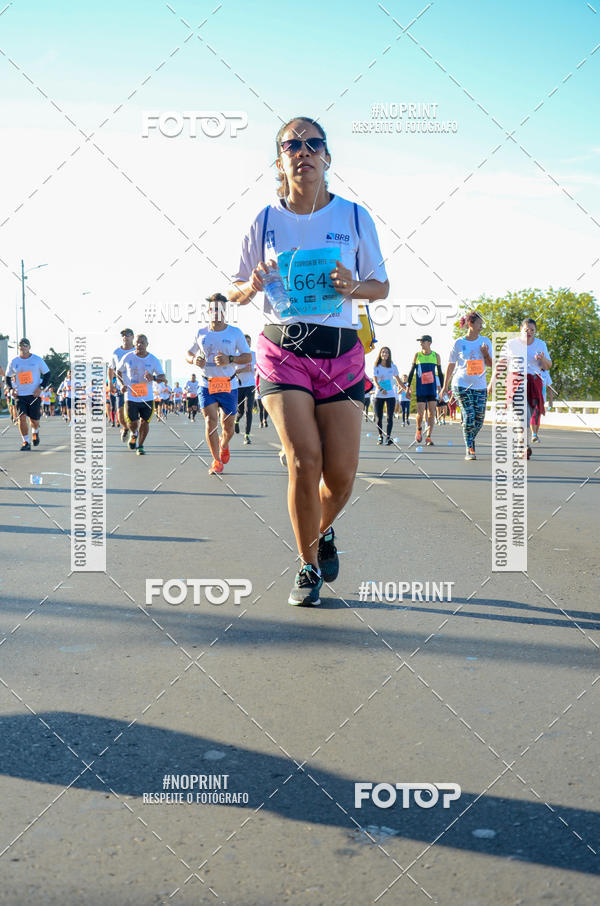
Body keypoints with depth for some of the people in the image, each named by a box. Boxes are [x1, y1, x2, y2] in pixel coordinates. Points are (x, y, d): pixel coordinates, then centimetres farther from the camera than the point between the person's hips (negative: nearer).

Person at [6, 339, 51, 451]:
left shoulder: (37, 360, 0)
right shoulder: (14, 362, 5)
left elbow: (47, 374, 5)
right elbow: (7, 377, 17)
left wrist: (40, 388, -7)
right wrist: (12, 388, 1)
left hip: (34, 394, -1)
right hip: (20, 395, 1)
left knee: (34, 420, 3)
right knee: (22, 417, -14)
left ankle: (35, 432, 38)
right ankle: (25, 442, -5)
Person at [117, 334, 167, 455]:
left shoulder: (153, 360, -3)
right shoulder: (127, 357, -3)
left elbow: (163, 378, -4)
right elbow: (118, 372, 13)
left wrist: (153, 378, -26)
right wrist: (122, 384, -4)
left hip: (147, 398, 1)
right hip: (131, 397, -1)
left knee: (145, 422, 2)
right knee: (133, 423, -4)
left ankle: (140, 446, 23)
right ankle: (133, 434, 33)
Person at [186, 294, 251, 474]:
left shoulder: (235, 332, -2)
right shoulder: (201, 333, 4)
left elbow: (248, 357, -5)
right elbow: (189, 354, 15)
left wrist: (230, 359, -23)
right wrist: (194, 360, -10)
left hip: (229, 386, 0)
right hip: (206, 385, 0)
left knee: (228, 425, 8)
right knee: (210, 421, -15)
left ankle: (224, 445, 44)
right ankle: (216, 461, -4)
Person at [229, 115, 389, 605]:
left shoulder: (355, 217, 2)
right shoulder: (265, 222, 3)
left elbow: (382, 286, 9)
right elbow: (238, 291, 12)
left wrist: (353, 287, -13)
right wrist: (254, 285, -12)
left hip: (341, 352, 1)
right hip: (283, 351, -1)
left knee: (341, 475, -3)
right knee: (304, 461, -16)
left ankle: (323, 531, 33)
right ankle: (309, 567, 5)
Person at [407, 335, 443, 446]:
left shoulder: (436, 356, 6)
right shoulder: (417, 355, 4)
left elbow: (440, 373, 11)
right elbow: (412, 371, 7)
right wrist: (408, 387, 2)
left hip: (432, 388, 1)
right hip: (420, 388, -1)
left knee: (432, 412, -5)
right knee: (420, 413, -6)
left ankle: (429, 437, 0)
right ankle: (419, 429, 23)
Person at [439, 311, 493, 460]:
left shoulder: (485, 341, 7)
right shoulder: (459, 343, -1)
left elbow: (491, 364, 10)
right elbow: (451, 365, 5)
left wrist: (486, 354, -11)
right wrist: (445, 386, 5)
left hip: (480, 386, 3)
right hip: (462, 385, -3)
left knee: (479, 419, 1)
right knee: (469, 417, -12)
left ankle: (470, 441, 28)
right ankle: (469, 449, -2)